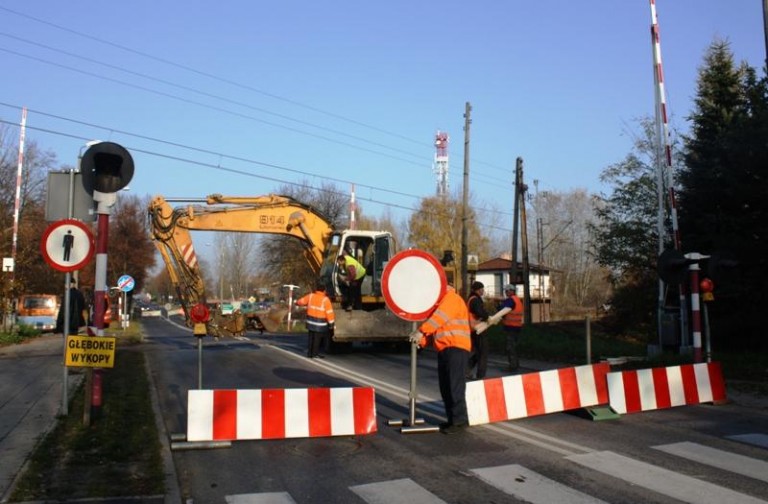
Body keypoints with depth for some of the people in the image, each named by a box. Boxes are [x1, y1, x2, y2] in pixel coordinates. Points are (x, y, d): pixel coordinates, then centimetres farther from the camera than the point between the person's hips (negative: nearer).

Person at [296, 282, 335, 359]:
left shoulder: (310, 296, -3)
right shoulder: (325, 300, -15)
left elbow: (301, 301, 11)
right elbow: (329, 312, -16)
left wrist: (297, 302, 34)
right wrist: (331, 323, -11)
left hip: (310, 321, 4)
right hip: (320, 323, -4)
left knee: (311, 337, 14)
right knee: (317, 339, 5)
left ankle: (309, 353, 17)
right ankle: (315, 353, 8)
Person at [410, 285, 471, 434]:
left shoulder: (451, 298, -4)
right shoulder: (440, 303, 26)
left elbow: (438, 318, -18)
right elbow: (434, 325, 19)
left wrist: (421, 331, -22)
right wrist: (422, 340, 2)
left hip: (456, 348, -10)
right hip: (444, 349, 10)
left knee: (454, 385, -11)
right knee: (445, 387, 10)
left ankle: (460, 421, -7)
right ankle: (452, 419, 16)